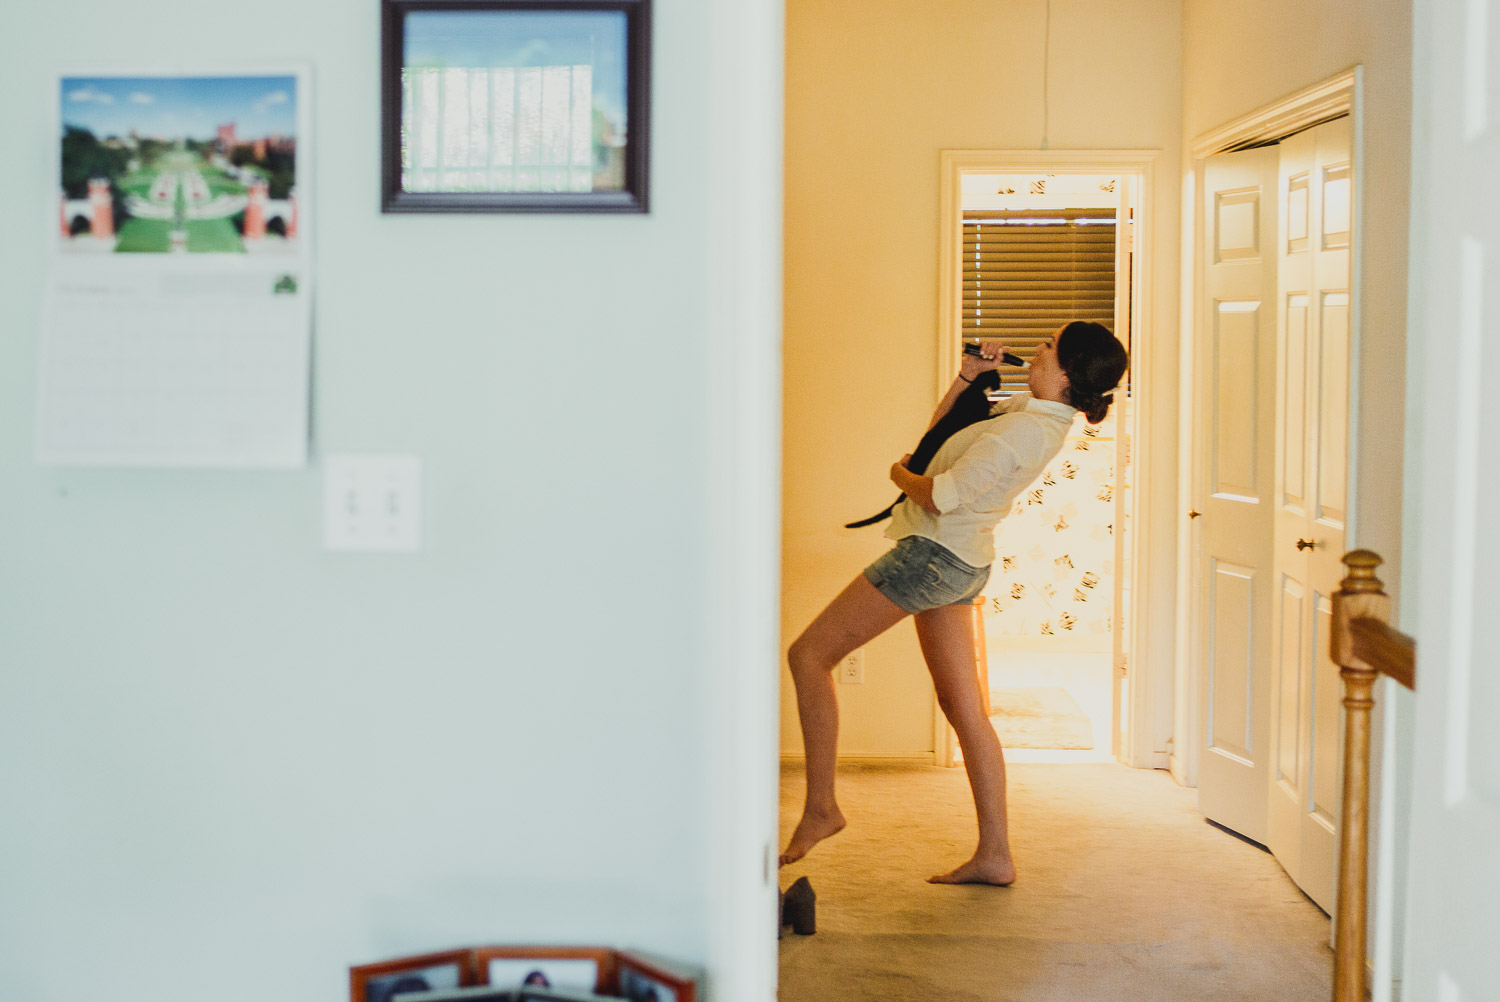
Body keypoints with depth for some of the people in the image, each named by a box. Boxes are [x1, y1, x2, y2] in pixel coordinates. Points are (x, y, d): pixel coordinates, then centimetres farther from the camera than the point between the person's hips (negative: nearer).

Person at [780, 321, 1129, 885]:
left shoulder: (1024, 431, -22)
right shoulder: (1032, 410, 9)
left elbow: (939, 497, -21)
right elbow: (939, 433, 20)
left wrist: (902, 475, -1)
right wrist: (968, 376, 6)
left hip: (932, 556, -10)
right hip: (962, 563, 10)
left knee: (808, 655, -3)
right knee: (964, 709, 10)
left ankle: (820, 807, 0)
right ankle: (995, 856, 12)